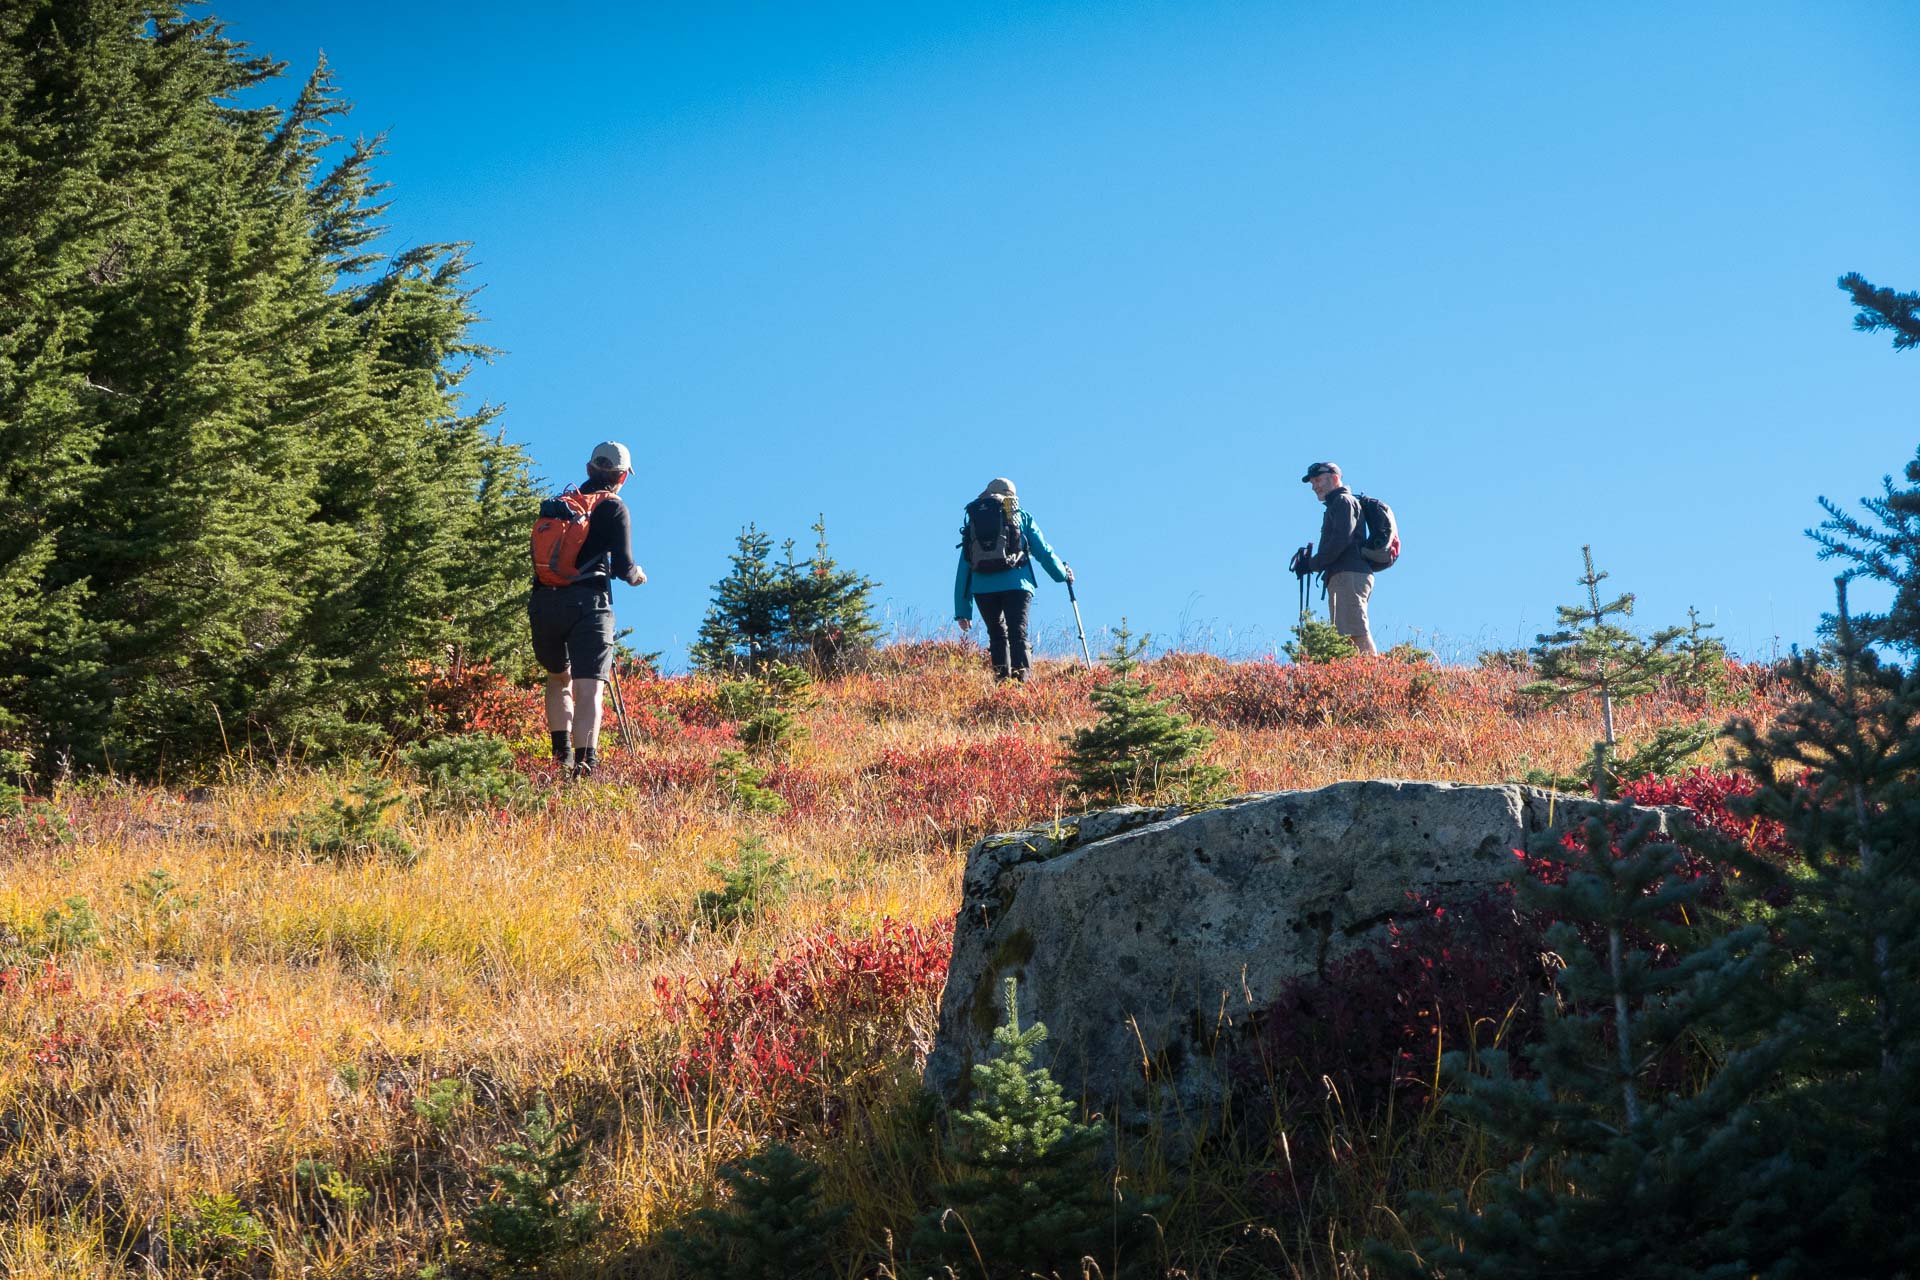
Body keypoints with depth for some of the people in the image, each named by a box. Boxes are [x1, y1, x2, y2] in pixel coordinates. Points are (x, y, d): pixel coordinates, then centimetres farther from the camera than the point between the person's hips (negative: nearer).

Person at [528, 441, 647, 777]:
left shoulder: (555, 504, 18)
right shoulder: (612, 508, 1)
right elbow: (622, 567, -6)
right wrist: (636, 575, 17)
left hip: (544, 602, 5)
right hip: (587, 603, -5)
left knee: (558, 678, 24)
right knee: (589, 687, -9)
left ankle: (561, 754, 16)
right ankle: (585, 763, -23)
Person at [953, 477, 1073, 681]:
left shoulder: (972, 522, 23)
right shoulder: (1022, 517, 17)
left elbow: (963, 570, 20)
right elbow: (1044, 552, 15)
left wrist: (963, 611, 21)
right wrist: (1063, 574, 33)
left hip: (982, 588, 2)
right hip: (1016, 584, -2)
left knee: (997, 635, 17)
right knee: (1017, 634, -7)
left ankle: (1002, 677, 8)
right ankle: (1020, 675, -24)